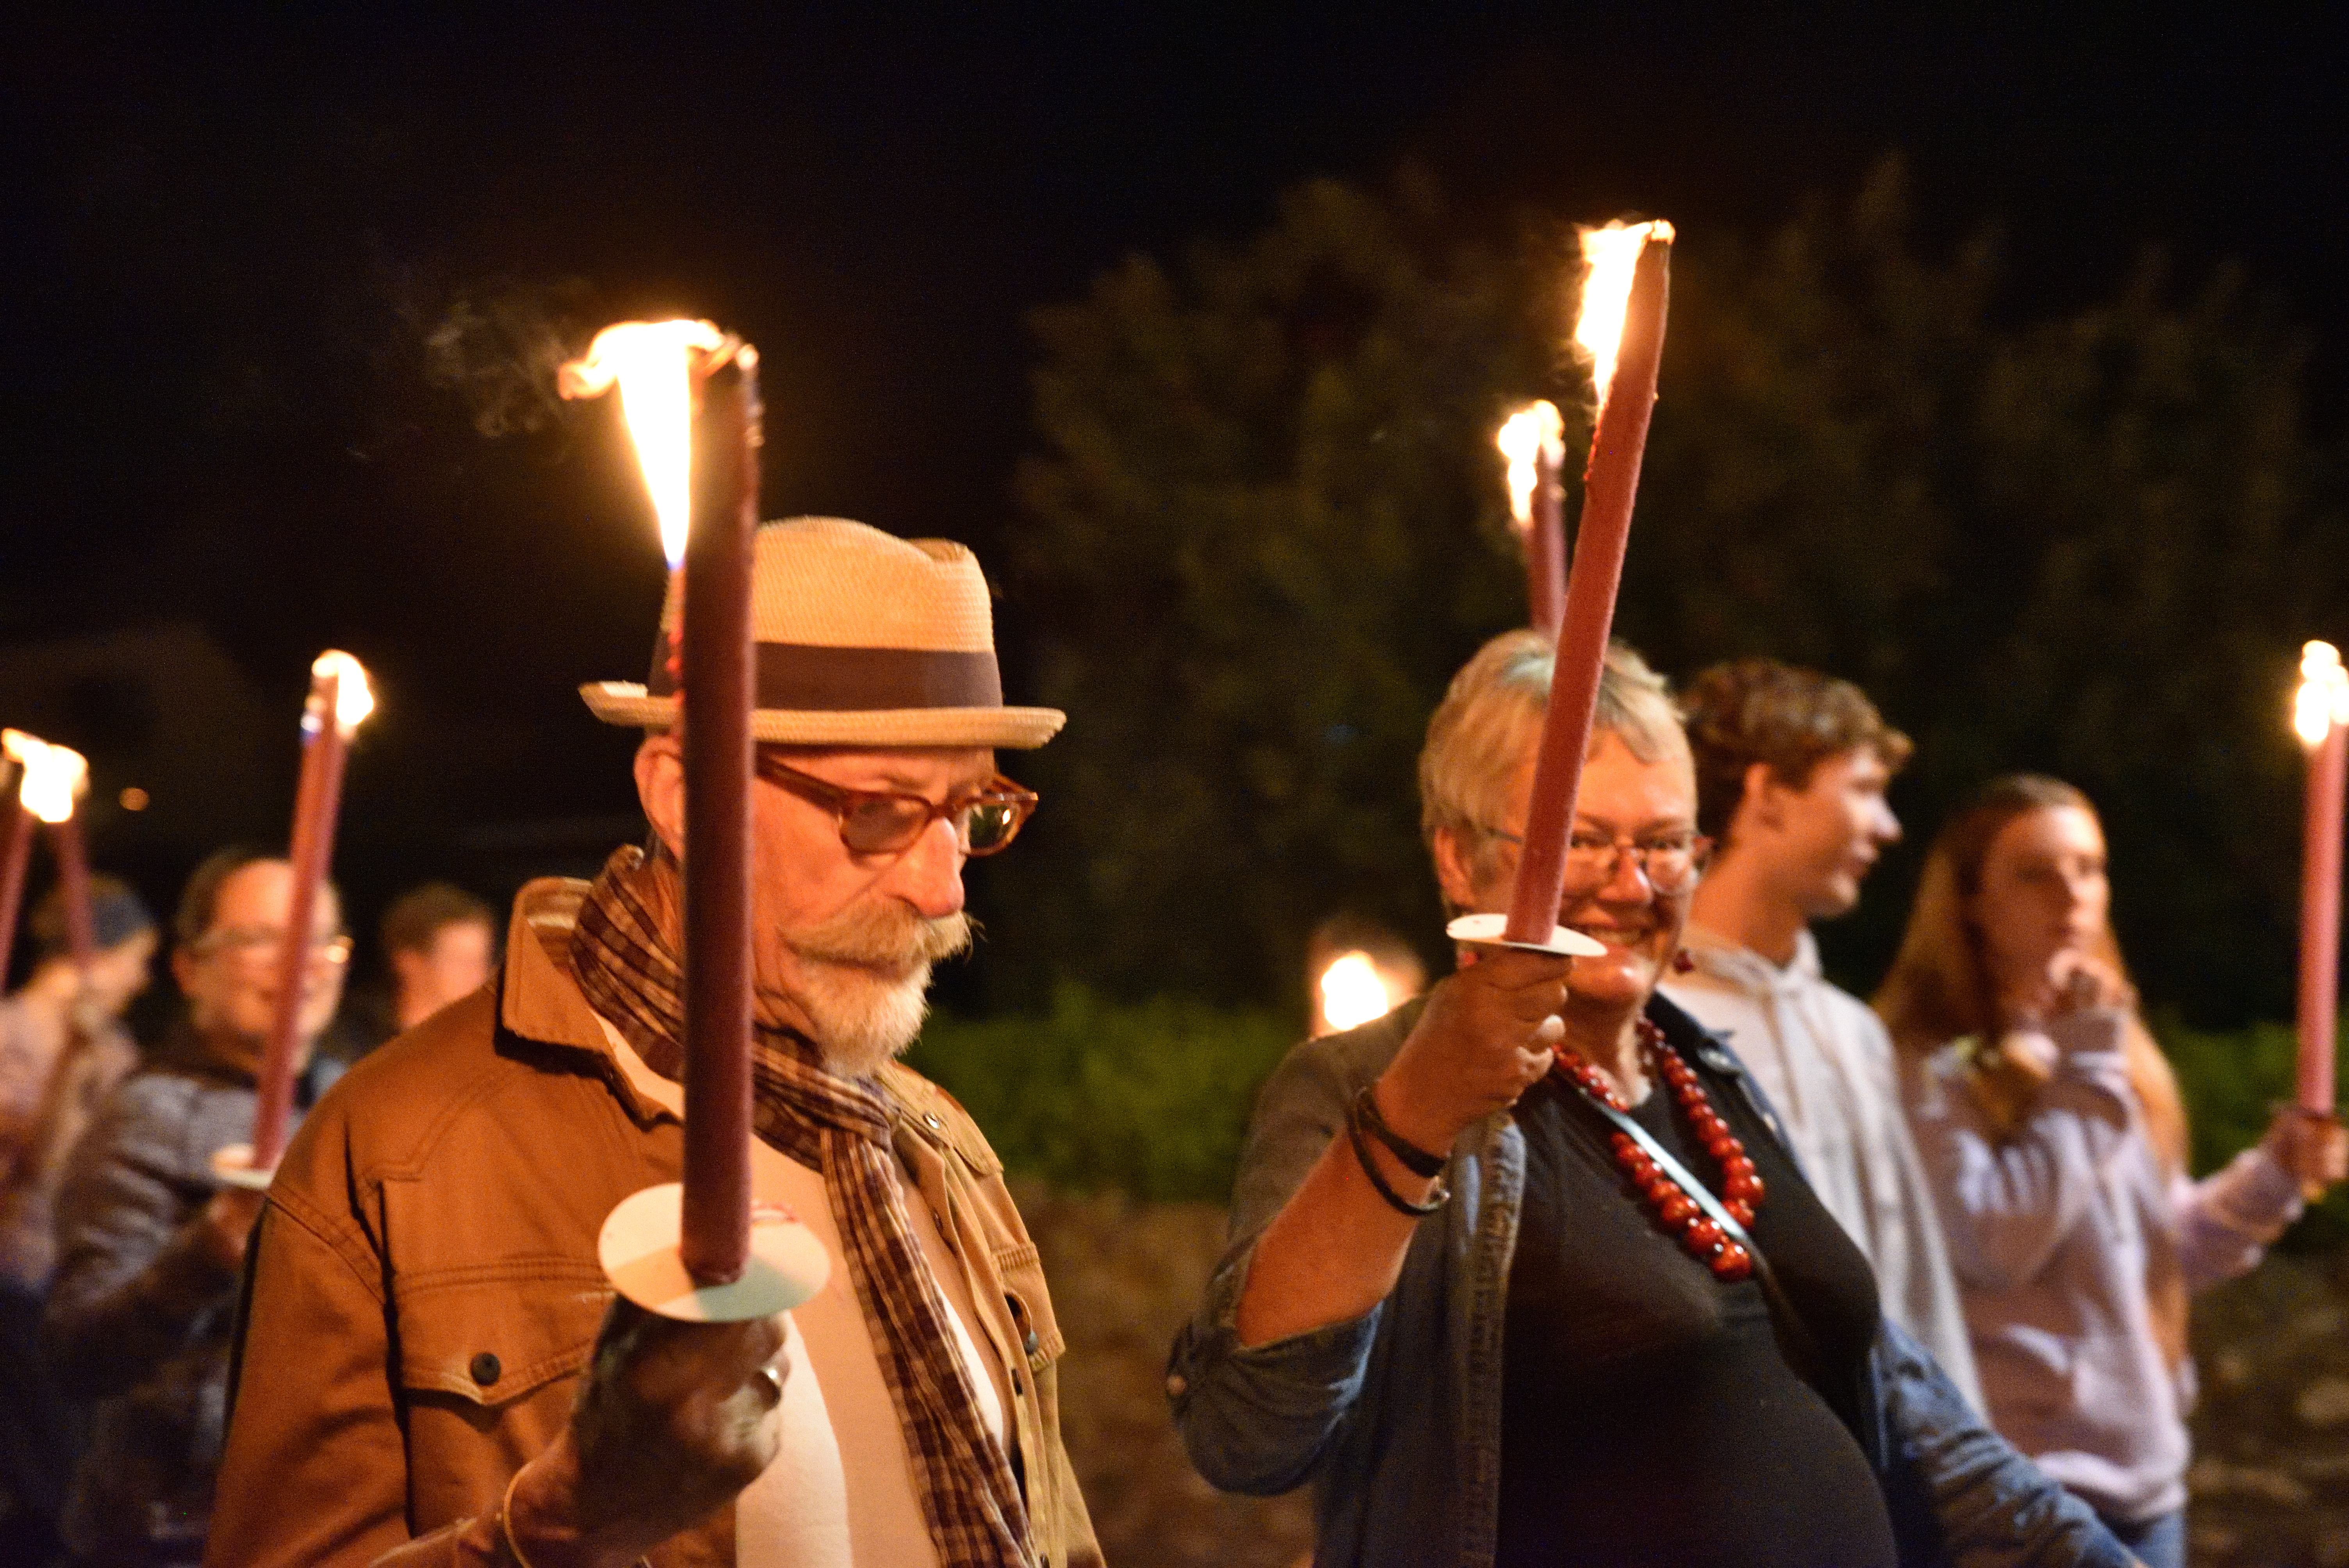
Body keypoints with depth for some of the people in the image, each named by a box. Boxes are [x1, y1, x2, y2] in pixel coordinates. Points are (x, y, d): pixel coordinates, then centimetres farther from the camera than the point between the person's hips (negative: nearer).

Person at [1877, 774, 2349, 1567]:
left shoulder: (2119, 1048, 12)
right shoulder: (1930, 1064, -12)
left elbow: (2166, 1254, 17)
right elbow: (1996, 1245, -23)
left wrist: (2272, 1177, 0)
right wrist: (2078, 1063, -16)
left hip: (2146, 1467, 7)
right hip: (2024, 1474, -7)